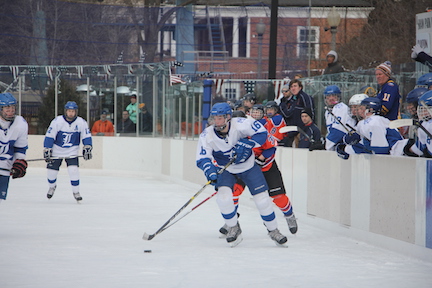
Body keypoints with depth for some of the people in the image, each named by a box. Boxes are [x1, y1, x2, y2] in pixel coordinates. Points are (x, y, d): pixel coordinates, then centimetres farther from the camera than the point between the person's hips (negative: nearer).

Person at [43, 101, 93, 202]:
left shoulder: (81, 122, -10)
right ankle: (52, 187, 36)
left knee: (73, 170, -17)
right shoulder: (57, 121, -16)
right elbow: (49, 136, -12)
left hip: (72, 152, 0)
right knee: (51, 171, 3)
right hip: (57, 151, 0)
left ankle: (76, 192, 0)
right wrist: (47, 150, -14)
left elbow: (86, 136, 2)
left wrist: (87, 148, -6)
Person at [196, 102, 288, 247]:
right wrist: (210, 170, -44)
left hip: (248, 166, -1)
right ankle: (233, 228, -1)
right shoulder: (207, 136, -22)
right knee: (223, 194, -23)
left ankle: (273, 230, 16)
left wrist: (246, 144, -34)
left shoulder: (240, 125, -28)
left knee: (262, 197, -4)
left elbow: (261, 133, -21)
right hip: (225, 169, 1)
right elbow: (202, 159, -23)